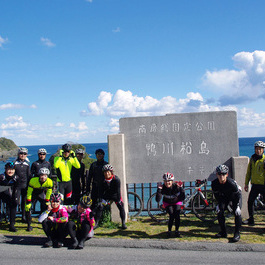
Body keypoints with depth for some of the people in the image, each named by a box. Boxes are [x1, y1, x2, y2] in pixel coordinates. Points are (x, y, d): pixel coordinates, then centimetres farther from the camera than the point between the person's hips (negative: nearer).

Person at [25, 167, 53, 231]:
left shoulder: (49, 182, -27)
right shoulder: (33, 180, -31)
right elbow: (29, 193, -20)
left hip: (42, 194, 1)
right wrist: (28, 203, -18)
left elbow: (48, 193, -10)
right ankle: (29, 225, 4)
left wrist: (47, 202, -4)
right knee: (28, 208, -13)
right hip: (33, 194, -1)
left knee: (45, 208, -8)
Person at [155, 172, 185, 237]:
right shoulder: (162, 188, -29)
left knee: (177, 215, -19)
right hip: (168, 203, 0)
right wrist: (159, 189, -44)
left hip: (177, 202, 0)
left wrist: (180, 188, -43)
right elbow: (158, 200, -37)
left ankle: (177, 231, 2)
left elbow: (183, 198, -36)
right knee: (172, 216, -19)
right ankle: (169, 231, 3)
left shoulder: (176, 186, -30)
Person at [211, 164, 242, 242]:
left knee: (237, 213, -20)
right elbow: (216, 194, -7)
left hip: (235, 196, -4)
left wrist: (237, 206, -24)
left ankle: (237, 234, -7)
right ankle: (223, 232, 5)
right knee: (220, 211, -9)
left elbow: (238, 195, -24)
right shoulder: (214, 183, -27)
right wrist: (219, 204, -8)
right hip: (224, 196, 4)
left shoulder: (231, 183, -38)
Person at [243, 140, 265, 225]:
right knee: (250, 201, 6)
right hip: (255, 185, 4)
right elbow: (248, 172, 14)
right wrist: (246, 183, 14)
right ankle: (251, 219, 20)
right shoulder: (252, 158, 8)